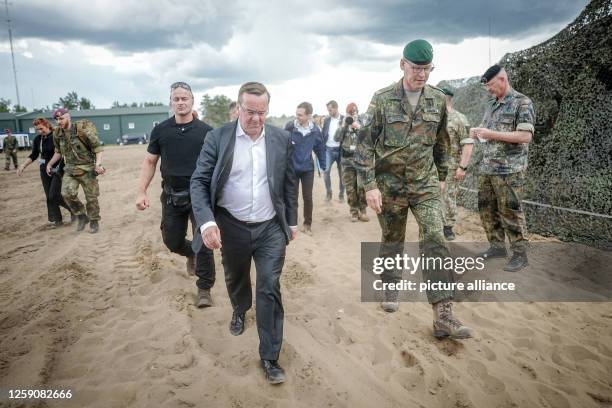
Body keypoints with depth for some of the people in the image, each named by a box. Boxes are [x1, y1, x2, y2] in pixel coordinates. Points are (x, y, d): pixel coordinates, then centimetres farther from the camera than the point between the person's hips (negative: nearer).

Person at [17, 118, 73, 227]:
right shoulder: (37, 139, 5)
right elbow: (34, 155, 13)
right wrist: (23, 166, 4)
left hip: (58, 170, -6)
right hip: (45, 170, 6)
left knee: (54, 196, -11)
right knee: (49, 197, 7)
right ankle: (57, 220, 17)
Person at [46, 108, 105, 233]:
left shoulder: (82, 130, -15)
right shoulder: (58, 134, 2)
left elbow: (97, 148, -13)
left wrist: (98, 164, -24)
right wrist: (49, 164, 16)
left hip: (87, 169, -4)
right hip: (70, 169, 4)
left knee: (91, 197, 2)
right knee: (67, 193, -15)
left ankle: (94, 222, 20)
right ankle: (82, 216, 6)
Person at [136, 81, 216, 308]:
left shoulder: (205, 131, -4)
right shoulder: (160, 130, 1)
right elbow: (150, 162, 6)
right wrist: (142, 192, -2)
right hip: (171, 196, 3)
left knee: (203, 243, -4)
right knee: (172, 241, 13)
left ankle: (204, 289, 12)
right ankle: (191, 253, 48)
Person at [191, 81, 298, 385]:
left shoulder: (281, 139, -1)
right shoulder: (217, 138, -8)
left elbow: (290, 183, 7)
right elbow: (199, 181, -9)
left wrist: (291, 221, 10)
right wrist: (207, 221, -22)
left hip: (270, 228, 0)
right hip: (232, 227, 0)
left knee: (269, 289, -1)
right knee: (235, 279, 22)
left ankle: (270, 357, 12)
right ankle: (240, 310, 56)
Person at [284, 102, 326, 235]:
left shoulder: (315, 130, -6)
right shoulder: (289, 127, -13)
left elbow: (320, 148, 5)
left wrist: (323, 166, 6)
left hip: (308, 169, 1)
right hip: (292, 168, -1)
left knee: (308, 197, 6)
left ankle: (307, 224, 22)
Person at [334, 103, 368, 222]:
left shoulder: (363, 122, 3)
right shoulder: (343, 125, 9)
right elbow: (336, 138, -4)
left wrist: (359, 127, -19)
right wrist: (344, 125, -13)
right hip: (347, 160, 2)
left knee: (362, 186, -5)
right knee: (350, 187, 5)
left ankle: (362, 210, 7)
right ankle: (354, 211, 14)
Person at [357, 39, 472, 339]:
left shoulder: (438, 100, 3)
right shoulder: (382, 99, -7)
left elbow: (442, 142, 15)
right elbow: (365, 144, -8)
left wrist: (441, 176, 18)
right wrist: (370, 185, -15)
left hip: (425, 185, 2)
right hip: (389, 185, -1)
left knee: (435, 241, -10)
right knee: (392, 241, 12)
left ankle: (443, 316, -7)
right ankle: (391, 289, 36)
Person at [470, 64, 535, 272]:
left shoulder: (522, 103, -7)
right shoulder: (491, 104, 16)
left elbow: (525, 136, -16)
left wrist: (492, 134, -19)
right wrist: (478, 133, 1)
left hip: (509, 169, -7)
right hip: (486, 168, 7)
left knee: (510, 212, -3)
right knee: (487, 209, 10)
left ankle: (520, 254, 9)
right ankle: (497, 246, 24)